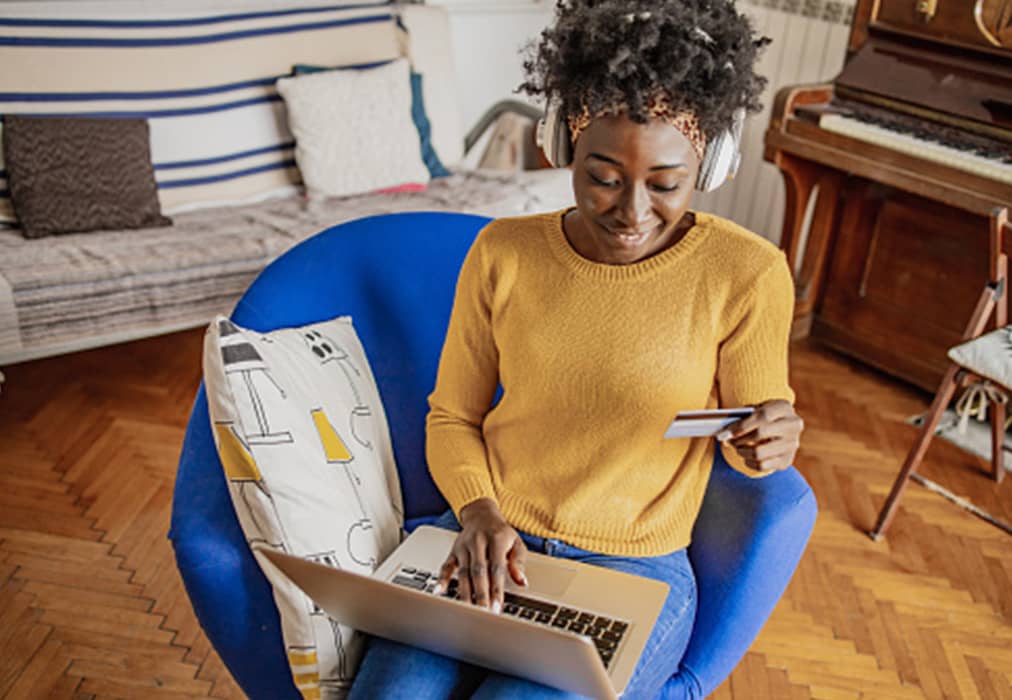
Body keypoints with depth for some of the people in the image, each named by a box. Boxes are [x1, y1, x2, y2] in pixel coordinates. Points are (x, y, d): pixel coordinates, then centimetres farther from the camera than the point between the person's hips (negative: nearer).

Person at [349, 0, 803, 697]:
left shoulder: (748, 273, -8)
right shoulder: (502, 251, -1)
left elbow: (752, 431, 4)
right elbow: (452, 417, 6)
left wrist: (766, 443, -19)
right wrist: (478, 511, -11)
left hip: (635, 571, -1)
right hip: (487, 548, 2)